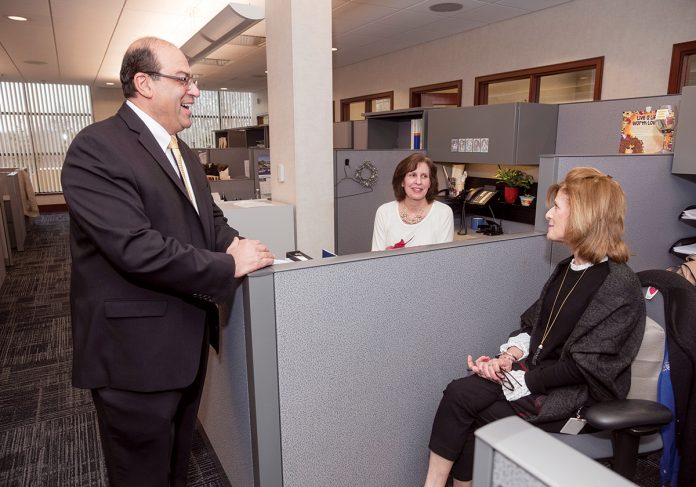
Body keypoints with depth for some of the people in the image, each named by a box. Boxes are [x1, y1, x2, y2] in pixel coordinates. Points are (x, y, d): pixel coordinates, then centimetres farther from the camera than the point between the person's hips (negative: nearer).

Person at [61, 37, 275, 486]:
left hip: (188, 340, 8)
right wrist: (229, 265, -22)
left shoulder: (183, 153, 12)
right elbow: (136, 249, -28)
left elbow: (210, 217, 13)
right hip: (137, 350, -8)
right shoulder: (97, 149, -18)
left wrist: (235, 243, -9)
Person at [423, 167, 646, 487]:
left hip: (579, 393, -7)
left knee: (474, 421, -17)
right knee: (458, 394, -16)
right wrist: (507, 358, -6)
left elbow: (585, 366, -19)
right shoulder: (567, 269, 9)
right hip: (536, 371, 7)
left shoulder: (618, 285, -17)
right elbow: (532, 326, 11)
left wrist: (526, 381, -16)